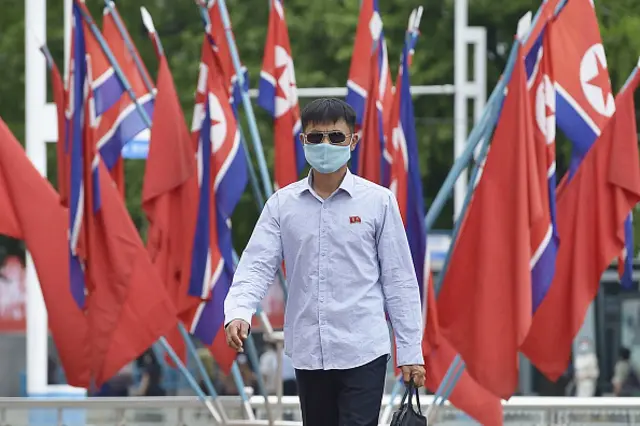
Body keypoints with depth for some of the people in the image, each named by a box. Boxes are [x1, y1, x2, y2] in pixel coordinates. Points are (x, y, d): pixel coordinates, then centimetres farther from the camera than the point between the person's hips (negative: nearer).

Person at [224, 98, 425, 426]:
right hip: (308, 352, 3)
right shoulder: (283, 204, 4)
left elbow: (399, 279, 0)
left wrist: (410, 351, -2)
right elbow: (257, 265, -3)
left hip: (363, 351, -3)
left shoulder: (378, 201, -2)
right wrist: (238, 312, -23)